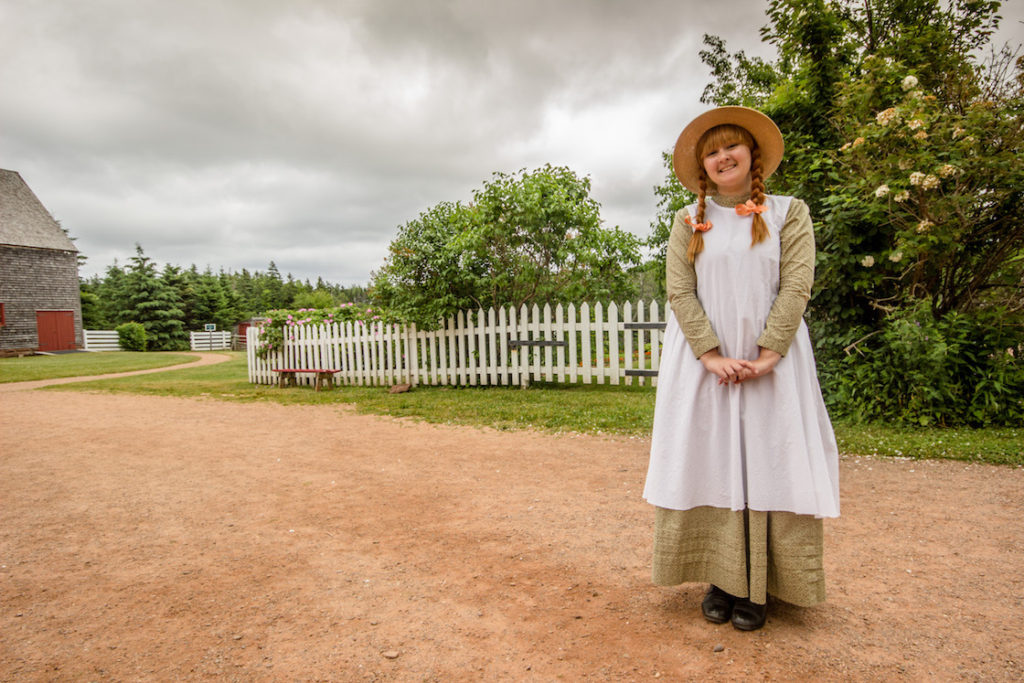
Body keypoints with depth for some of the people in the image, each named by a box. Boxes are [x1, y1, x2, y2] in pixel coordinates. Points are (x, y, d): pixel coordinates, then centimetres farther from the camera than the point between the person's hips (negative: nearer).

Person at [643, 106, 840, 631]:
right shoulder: (689, 222, 10)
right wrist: (712, 355, -13)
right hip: (703, 362, 1)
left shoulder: (789, 213, 9)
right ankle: (720, 581, 15)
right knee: (710, 465, 2)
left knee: (767, 466, 1)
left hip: (771, 362, 0)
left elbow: (796, 286, -3)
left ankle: (757, 589, 14)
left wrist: (766, 354, -15)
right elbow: (679, 292, -1)